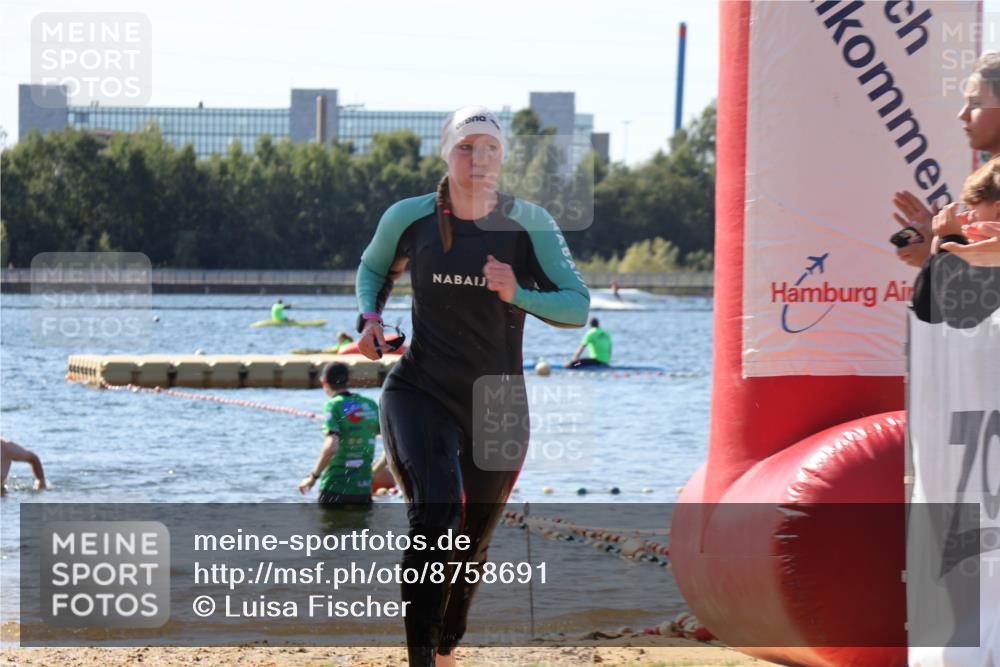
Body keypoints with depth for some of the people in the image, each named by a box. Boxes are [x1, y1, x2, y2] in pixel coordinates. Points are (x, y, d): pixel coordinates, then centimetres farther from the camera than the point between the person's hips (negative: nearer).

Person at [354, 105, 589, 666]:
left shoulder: (529, 224, -5)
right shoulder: (409, 218, -3)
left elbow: (578, 307, -6)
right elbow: (374, 269, 19)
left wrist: (518, 295, -23)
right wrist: (371, 317, 0)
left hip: (498, 408, 2)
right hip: (421, 394, -2)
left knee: (472, 546, 12)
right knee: (436, 512, -27)